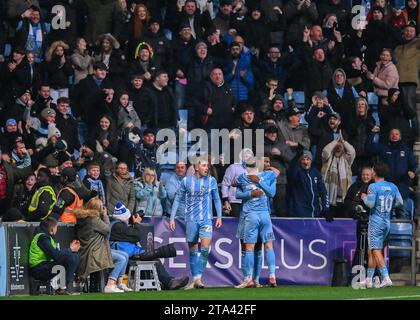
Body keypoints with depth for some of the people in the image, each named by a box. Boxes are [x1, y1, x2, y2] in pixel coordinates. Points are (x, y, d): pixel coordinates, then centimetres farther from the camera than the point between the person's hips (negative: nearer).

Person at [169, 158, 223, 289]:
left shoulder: (211, 181, 4)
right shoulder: (186, 181, 2)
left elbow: (216, 199, 14)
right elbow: (177, 199, 7)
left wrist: (219, 216, 7)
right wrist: (172, 218, 3)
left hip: (206, 219, 0)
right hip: (191, 220, 0)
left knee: (205, 248, -16)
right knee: (192, 250, 5)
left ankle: (198, 278, -13)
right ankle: (194, 280, 13)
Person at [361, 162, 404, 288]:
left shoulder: (373, 187, -12)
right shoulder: (393, 187, 6)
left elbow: (370, 204, -19)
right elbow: (400, 203, 7)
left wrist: (364, 197, 1)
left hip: (376, 222, -7)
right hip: (387, 222, 7)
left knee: (376, 251, -8)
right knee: (371, 251, 16)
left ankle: (386, 278, -21)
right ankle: (368, 280, 20)